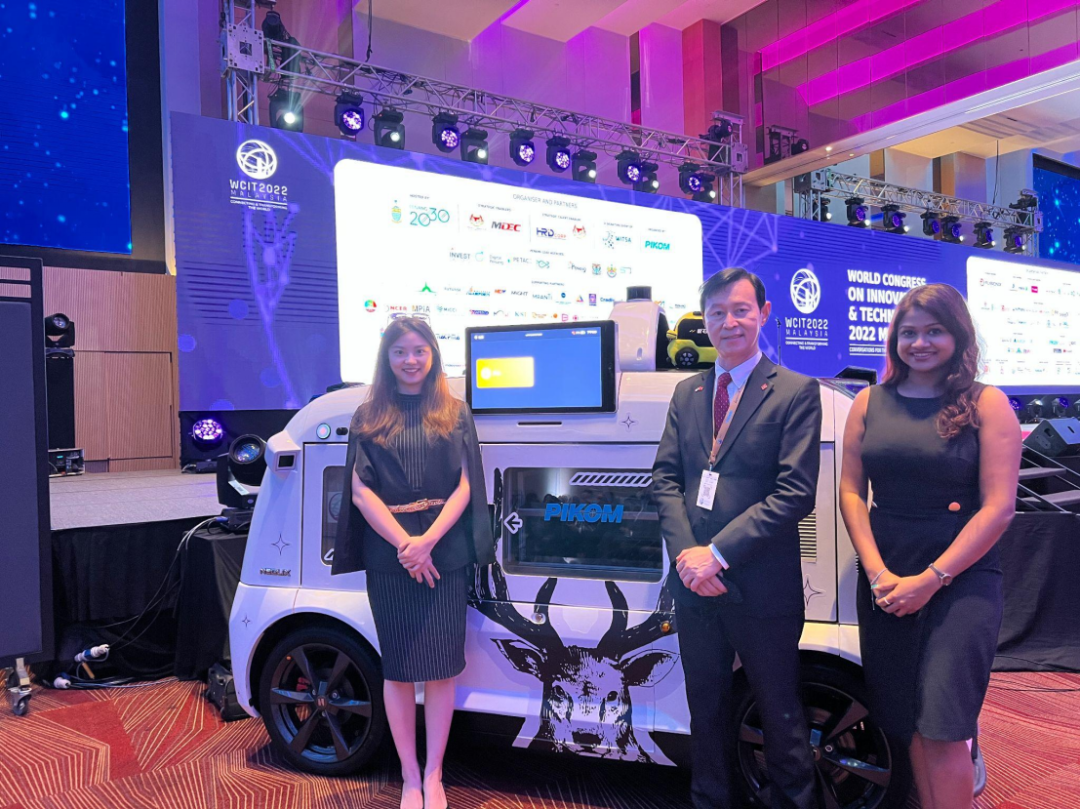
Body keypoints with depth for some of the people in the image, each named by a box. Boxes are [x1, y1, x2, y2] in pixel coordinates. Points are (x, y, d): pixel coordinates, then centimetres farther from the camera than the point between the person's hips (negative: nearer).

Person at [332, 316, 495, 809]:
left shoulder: (454, 413, 6)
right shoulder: (369, 417, 6)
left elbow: (464, 487, 0)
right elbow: (361, 492, -1)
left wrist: (428, 540, -14)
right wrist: (403, 544, -13)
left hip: (445, 554, 0)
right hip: (387, 554, 0)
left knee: (442, 665, 3)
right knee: (398, 666, 6)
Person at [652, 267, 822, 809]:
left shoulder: (796, 392, -6)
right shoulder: (687, 393, 10)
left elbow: (796, 492, -14)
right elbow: (665, 477, 6)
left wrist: (718, 553, -17)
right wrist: (685, 551, -9)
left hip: (762, 587, -4)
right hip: (695, 583, 5)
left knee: (780, 714, 12)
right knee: (706, 708, 19)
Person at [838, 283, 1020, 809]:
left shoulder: (986, 404, -3)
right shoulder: (870, 402, 5)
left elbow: (998, 507, -9)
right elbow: (851, 492, 3)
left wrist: (931, 579, -13)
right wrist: (877, 573, -8)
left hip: (961, 578, -3)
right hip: (883, 581, 3)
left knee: (942, 728, -5)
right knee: (908, 723, 11)